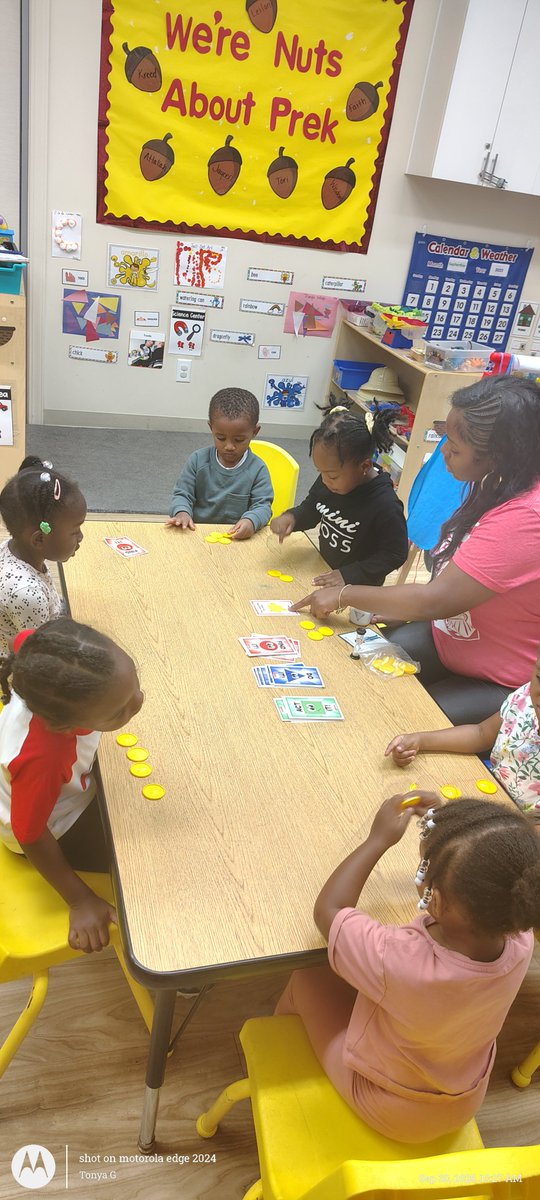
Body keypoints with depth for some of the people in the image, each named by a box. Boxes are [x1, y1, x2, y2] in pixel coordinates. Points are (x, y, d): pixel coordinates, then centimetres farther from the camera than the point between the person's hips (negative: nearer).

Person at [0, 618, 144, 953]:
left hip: (68, 778, 6)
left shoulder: (40, 655, -36)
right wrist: (81, 901, -19)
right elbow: (31, 837, -30)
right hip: (54, 827, -6)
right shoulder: (42, 759, -50)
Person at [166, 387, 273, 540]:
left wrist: (251, 521, -28)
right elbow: (182, 493, 6)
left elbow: (262, 505, -5)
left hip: (238, 537, 1)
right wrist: (182, 512, -18)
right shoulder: (198, 460, 2)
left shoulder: (257, 469, -2)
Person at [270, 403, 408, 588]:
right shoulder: (327, 482, -10)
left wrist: (349, 575, -25)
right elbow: (310, 509, 6)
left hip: (358, 588, -3)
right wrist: (291, 517, -16)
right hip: (324, 571, 4)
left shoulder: (385, 505, -29)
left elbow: (396, 554, -20)